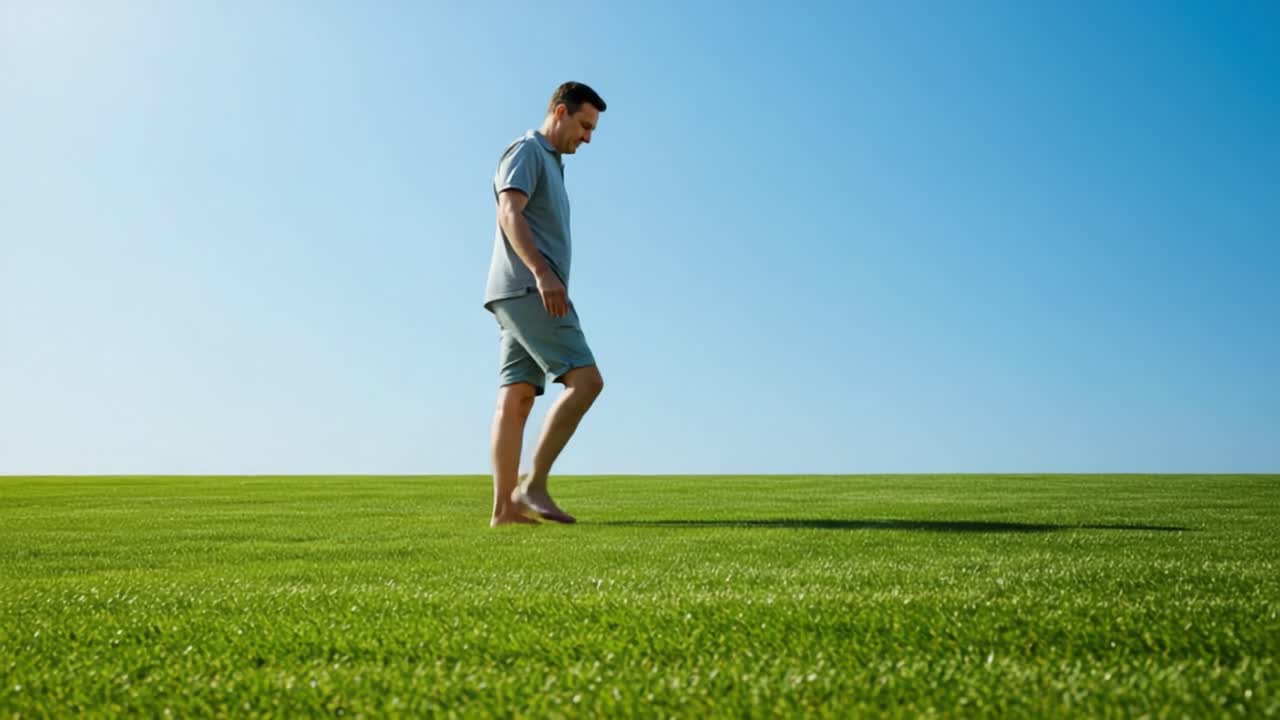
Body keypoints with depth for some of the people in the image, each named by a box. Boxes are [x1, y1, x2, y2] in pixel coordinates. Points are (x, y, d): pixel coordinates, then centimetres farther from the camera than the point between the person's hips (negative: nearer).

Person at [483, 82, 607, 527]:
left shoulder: (549, 165, 28)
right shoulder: (526, 151, -2)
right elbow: (509, 214, -18)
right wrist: (543, 274, -30)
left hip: (528, 295, 10)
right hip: (527, 290, -10)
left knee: (517, 400, 1)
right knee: (585, 380, -15)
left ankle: (504, 507, -2)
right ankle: (532, 484, -14)